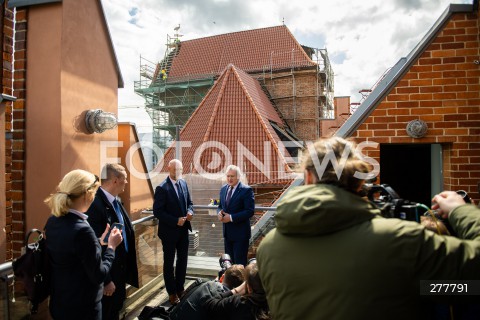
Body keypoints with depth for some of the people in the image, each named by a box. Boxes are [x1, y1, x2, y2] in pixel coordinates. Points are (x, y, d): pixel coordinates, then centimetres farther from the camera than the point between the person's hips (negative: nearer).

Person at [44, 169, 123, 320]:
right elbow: (98, 275, -21)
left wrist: (99, 242, 6)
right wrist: (111, 246, -10)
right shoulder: (82, 230, -28)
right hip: (83, 307, -8)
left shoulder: (52, 222, -3)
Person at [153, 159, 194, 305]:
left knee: (183, 260, 17)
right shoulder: (162, 188, -18)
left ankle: (180, 288, 34)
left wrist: (190, 212, -9)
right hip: (169, 231, -6)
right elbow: (157, 211, -19)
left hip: (183, 230, 6)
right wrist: (176, 221, -22)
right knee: (169, 262, 11)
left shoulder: (184, 183, 2)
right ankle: (172, 293, 26)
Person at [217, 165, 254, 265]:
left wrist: (231, 217, -21)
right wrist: (219, 212, -5)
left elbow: (250, 211, -19)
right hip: (227, 232, 7)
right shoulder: (223, 188, 8)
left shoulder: (246, 190, -14)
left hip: (240, 233, -7)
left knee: (239, 263, 1)